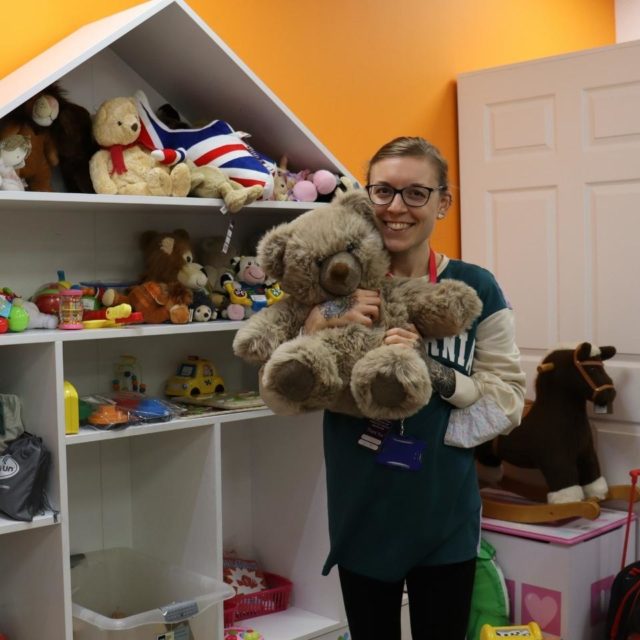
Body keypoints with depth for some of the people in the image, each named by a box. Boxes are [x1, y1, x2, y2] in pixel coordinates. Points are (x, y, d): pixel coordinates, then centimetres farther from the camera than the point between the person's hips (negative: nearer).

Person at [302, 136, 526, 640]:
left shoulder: (475, 288, -7)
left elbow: (507, 401, -10)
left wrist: (434, 372, -25)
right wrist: (321, 326, -20)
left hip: (445, 517, -1)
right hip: (361, 514, 2)